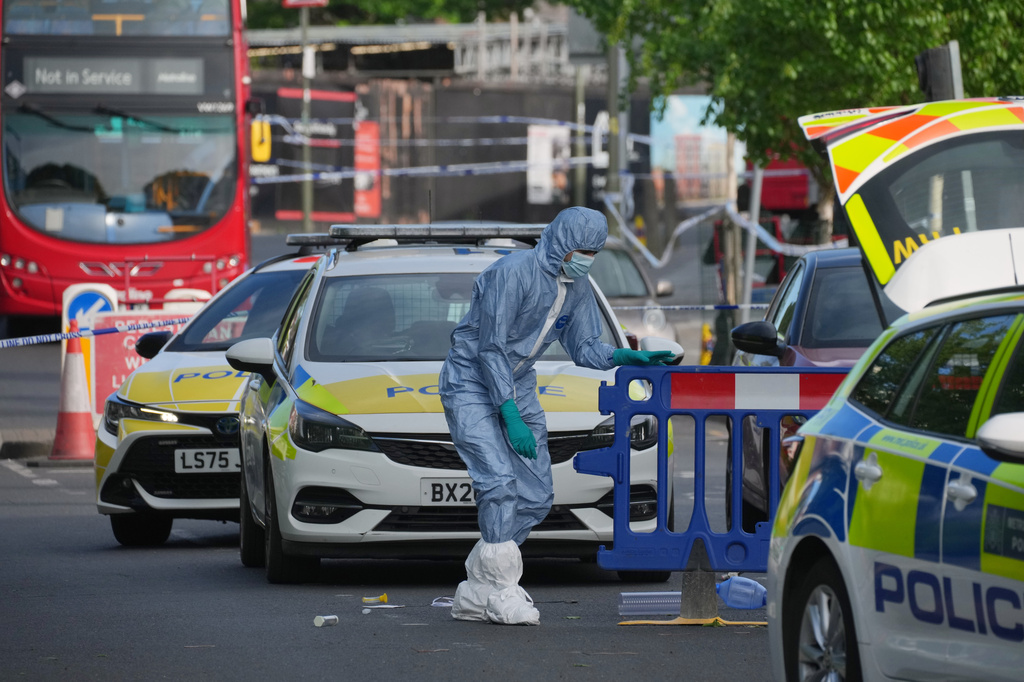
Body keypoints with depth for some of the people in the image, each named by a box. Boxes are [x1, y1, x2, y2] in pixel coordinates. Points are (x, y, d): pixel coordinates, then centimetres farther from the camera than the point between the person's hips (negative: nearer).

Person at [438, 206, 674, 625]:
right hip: (472, 383, -8)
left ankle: (476, 594, 7)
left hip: (517, 387, 8)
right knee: (499, 481, -22)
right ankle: (500, 593, -17)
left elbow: (584, 347, 8)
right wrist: (510, 417, -24)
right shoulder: (513, 273, -22)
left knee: (535, 496, 1)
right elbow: (491, 348, -22)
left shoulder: (576, 287, 3)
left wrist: (629, 357, -13)